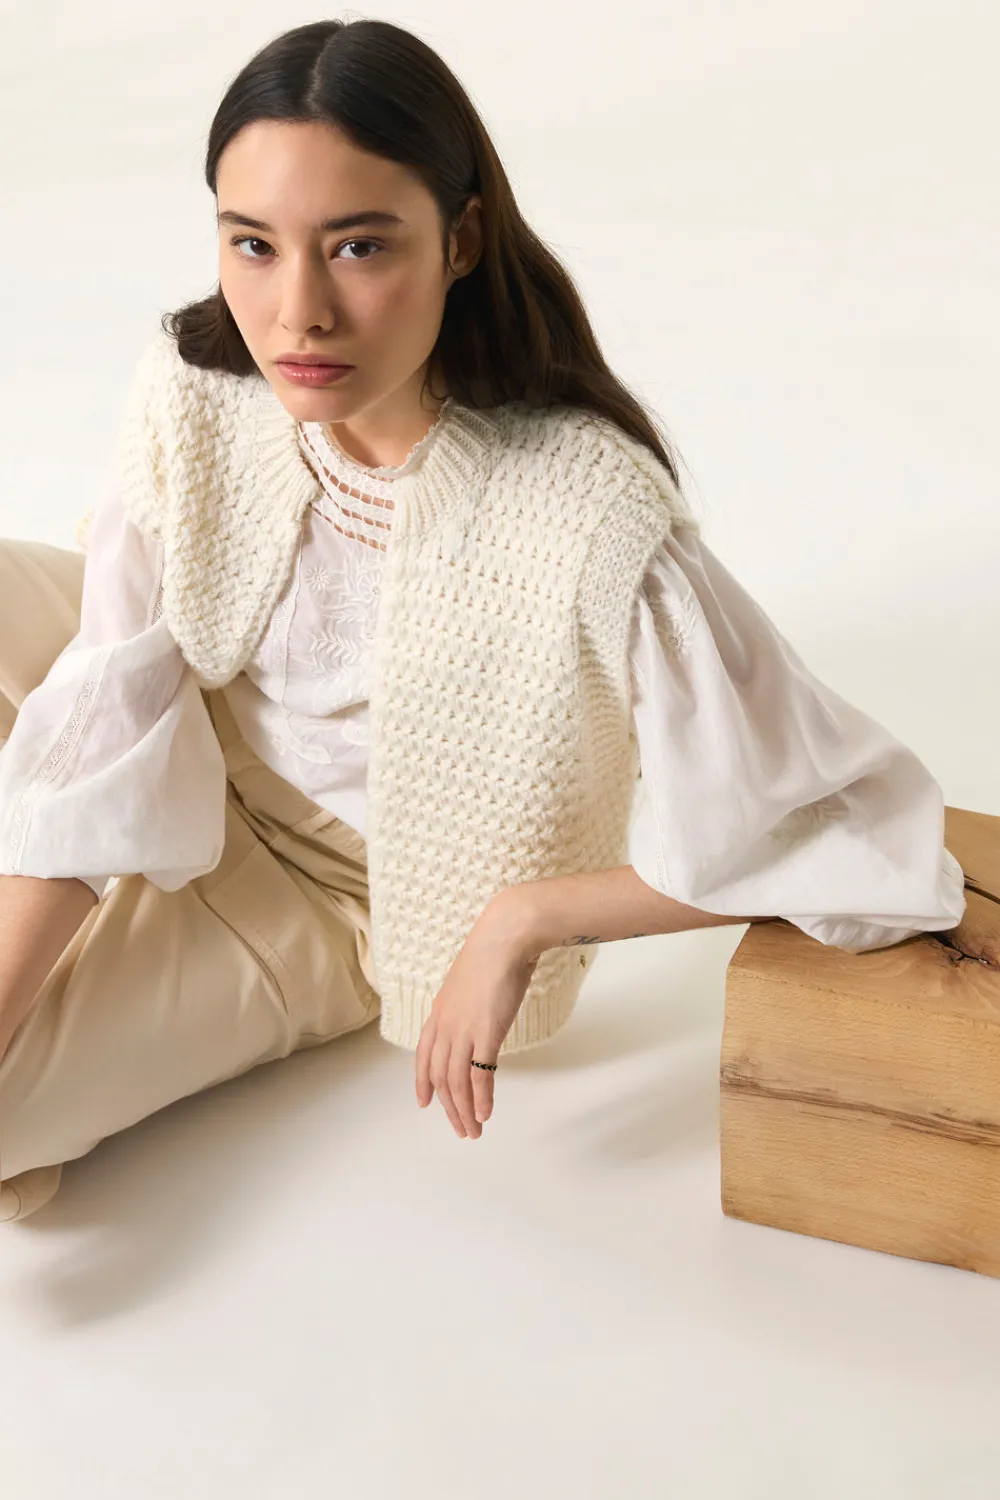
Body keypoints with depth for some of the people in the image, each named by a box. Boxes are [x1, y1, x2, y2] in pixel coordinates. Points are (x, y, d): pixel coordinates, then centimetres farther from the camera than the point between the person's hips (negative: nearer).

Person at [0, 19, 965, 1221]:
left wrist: (521, 918, -29)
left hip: (323, 905, -4)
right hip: (178, 813, 5)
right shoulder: (193, 390, -21)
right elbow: (106, 746, -17)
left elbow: (870, 833, -32)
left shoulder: (587, 525, -36)